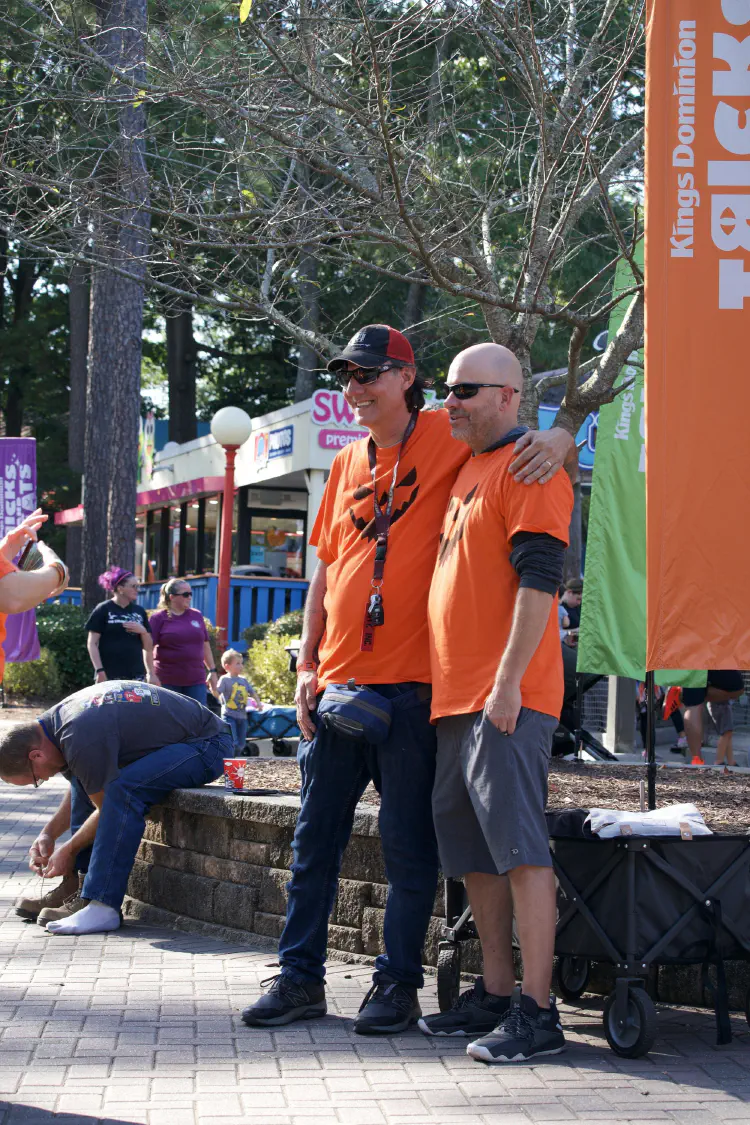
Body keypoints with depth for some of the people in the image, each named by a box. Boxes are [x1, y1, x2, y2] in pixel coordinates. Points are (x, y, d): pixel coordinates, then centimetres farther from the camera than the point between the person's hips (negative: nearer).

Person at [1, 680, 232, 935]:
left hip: (209, 745, -11)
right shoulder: (55, 719, 3)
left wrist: (69, 850, -3)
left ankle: (102, 907, -28)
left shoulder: (81, 740, -28)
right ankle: (76, 885, 7)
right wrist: (48, 833, 11)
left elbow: (108, 809, -16)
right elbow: (79, 788, 19)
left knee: (123, 788, -31)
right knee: (83, 776, 12)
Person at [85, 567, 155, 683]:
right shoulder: (103, 610, 0)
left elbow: (148, 647, 15)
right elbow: (92, 644, -3)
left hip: (136, 675, 5)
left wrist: (143, 631, -5)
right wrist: (100, 671, -11)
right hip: (109, 676, -5)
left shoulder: (139, 611, 14)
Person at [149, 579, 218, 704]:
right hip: (167, 681, -4)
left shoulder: (197, 616, 13)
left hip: (196, 680, 4)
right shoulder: (159, 618, -1)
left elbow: (205, 645, 19)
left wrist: (212, 670, 15)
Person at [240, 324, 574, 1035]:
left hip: (411, 683, -6)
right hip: (338, 683, 6)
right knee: (315, 835, 9)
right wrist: (307, 666, 10)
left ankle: (397, 982, 11)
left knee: (407, 842, 0)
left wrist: (555, 441, -27)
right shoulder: (346, 465, 15)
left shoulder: (448, 437, -2)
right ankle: (300, 977, 19)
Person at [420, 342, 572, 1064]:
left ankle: (536, 1012, -10)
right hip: (455, 696, 10)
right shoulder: (467, 470, 22)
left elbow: (537, 578, -16)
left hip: (507, 699, -10)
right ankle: (495, 995, 20)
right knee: (472, 850, 12)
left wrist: (509, 681, -21)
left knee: (518, 846, -11)